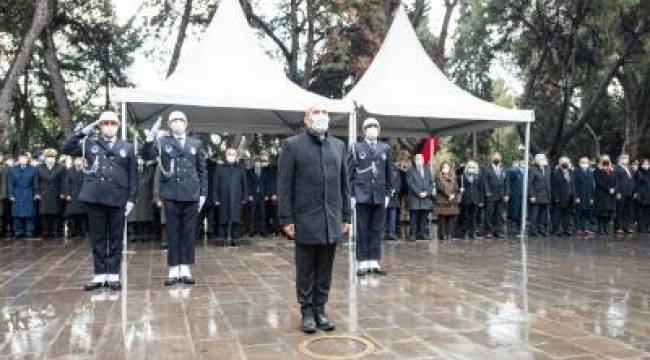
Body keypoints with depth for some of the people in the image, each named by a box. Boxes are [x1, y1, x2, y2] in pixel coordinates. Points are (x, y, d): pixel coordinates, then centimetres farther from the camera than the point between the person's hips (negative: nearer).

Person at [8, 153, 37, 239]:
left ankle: (29, 231, 6)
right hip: (17, 196, 1)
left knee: (29, 214, 0)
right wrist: (11, 195, -4)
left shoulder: (33, 169, 5)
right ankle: (18, 232, 10)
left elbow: (36, 183, 3)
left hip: (29, 196, -1)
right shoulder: (12, 169, 9)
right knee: (17, 214, 3)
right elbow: (10, 183, 5)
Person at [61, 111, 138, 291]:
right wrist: (83, 132, -3)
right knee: (97, 238, 6)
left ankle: (113, 275, 12)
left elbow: (133, 175, 5)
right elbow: (66, 149, 2)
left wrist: (132, 198, -3)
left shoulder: (127, 147, 8)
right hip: (94, 198, 1)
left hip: (118, 199, -1)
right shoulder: (89, 143, 10)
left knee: (115, 238, 5)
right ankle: (100, 274, 14)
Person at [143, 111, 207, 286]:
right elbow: (147, 156, -9)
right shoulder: (162, 142, 6)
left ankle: (185, 269, 12)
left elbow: (202, 170, 10)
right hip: (171, 194, -1)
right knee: (172, 232, 4)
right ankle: (173, 269, 11)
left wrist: (203, 193, 4)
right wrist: (150, 138, -24)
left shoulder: (196, 143, 10)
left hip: (191, 194, 1)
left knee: (188, 232, 5)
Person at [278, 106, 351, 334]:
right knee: (306, 271, 7)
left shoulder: (339, 146, 11)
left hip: (332, 221, 4)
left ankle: (320, 310, 22)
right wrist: (286, 219, -8)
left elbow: (344, 184, 13)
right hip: (306, 220, -3)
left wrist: (346, 216, 9)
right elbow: (284, 186, -4)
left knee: (325, 270, 10)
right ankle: (307, 312, 19)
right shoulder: (292, 145, -1)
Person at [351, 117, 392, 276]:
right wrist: (351, 194, -5)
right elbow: (351, 173, 1)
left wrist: (388, 193, 6)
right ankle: (362, 263, 7)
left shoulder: (385, 148, 10)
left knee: (376, 230, 6)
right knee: (362, 231, 1)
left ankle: (374, 262, 13)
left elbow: (388, 173, 11)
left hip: (379, 195, 2)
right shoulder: (357, 147, 3)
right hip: (362, 194, -2)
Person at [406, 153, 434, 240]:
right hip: (414, 198, -4)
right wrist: (419, 193, -13)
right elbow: (410, 183, -5)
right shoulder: (411, 171, 6)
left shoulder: (427, 170, 19)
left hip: (426, 198, 4)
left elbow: (431, 183, 12)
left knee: (423, 218, 3)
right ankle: (413, 234, -4)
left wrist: (427, 192, -5)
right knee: (414, 218, -5)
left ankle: (423, 233, 6)